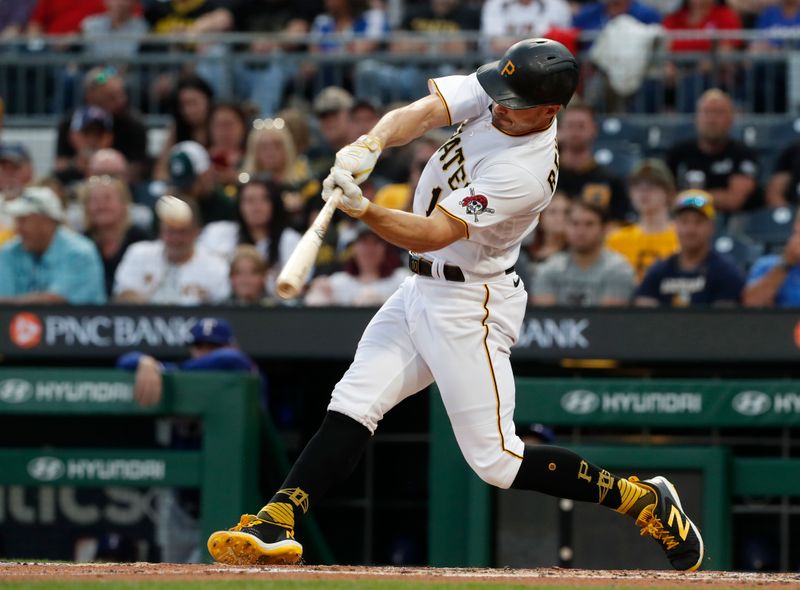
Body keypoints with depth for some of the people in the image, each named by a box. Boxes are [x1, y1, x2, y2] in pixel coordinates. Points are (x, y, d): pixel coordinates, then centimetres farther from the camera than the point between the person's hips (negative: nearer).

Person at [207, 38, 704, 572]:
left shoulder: (524, 172, -28)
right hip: (422, 289, 8)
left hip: (469, 309, -8)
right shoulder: (493, 94, -6)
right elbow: (423, 113, -15)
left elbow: (433, 234, -31)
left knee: (496, 459, -6)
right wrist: (371, 144, -35)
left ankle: (645, 500, 4)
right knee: (353, 405, 0)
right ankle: (277, 527, -1)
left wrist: (363, 210, -45)